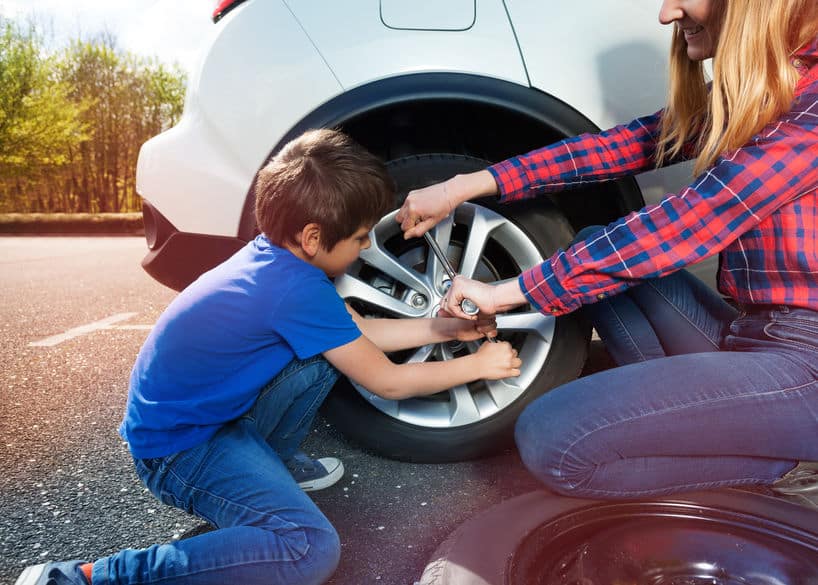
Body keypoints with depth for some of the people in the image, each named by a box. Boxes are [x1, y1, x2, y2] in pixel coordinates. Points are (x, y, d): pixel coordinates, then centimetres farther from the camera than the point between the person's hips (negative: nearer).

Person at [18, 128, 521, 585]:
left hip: (210, 411, 9)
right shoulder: (298, 289, -26)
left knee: (332, 343, 2)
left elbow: (360, 331, 12)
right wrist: (476, 366, -3)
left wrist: (445, 328, 8)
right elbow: (387, 382, -15)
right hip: (176, 447, -9)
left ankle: (271, 462, 19)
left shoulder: (278, 253, 0)